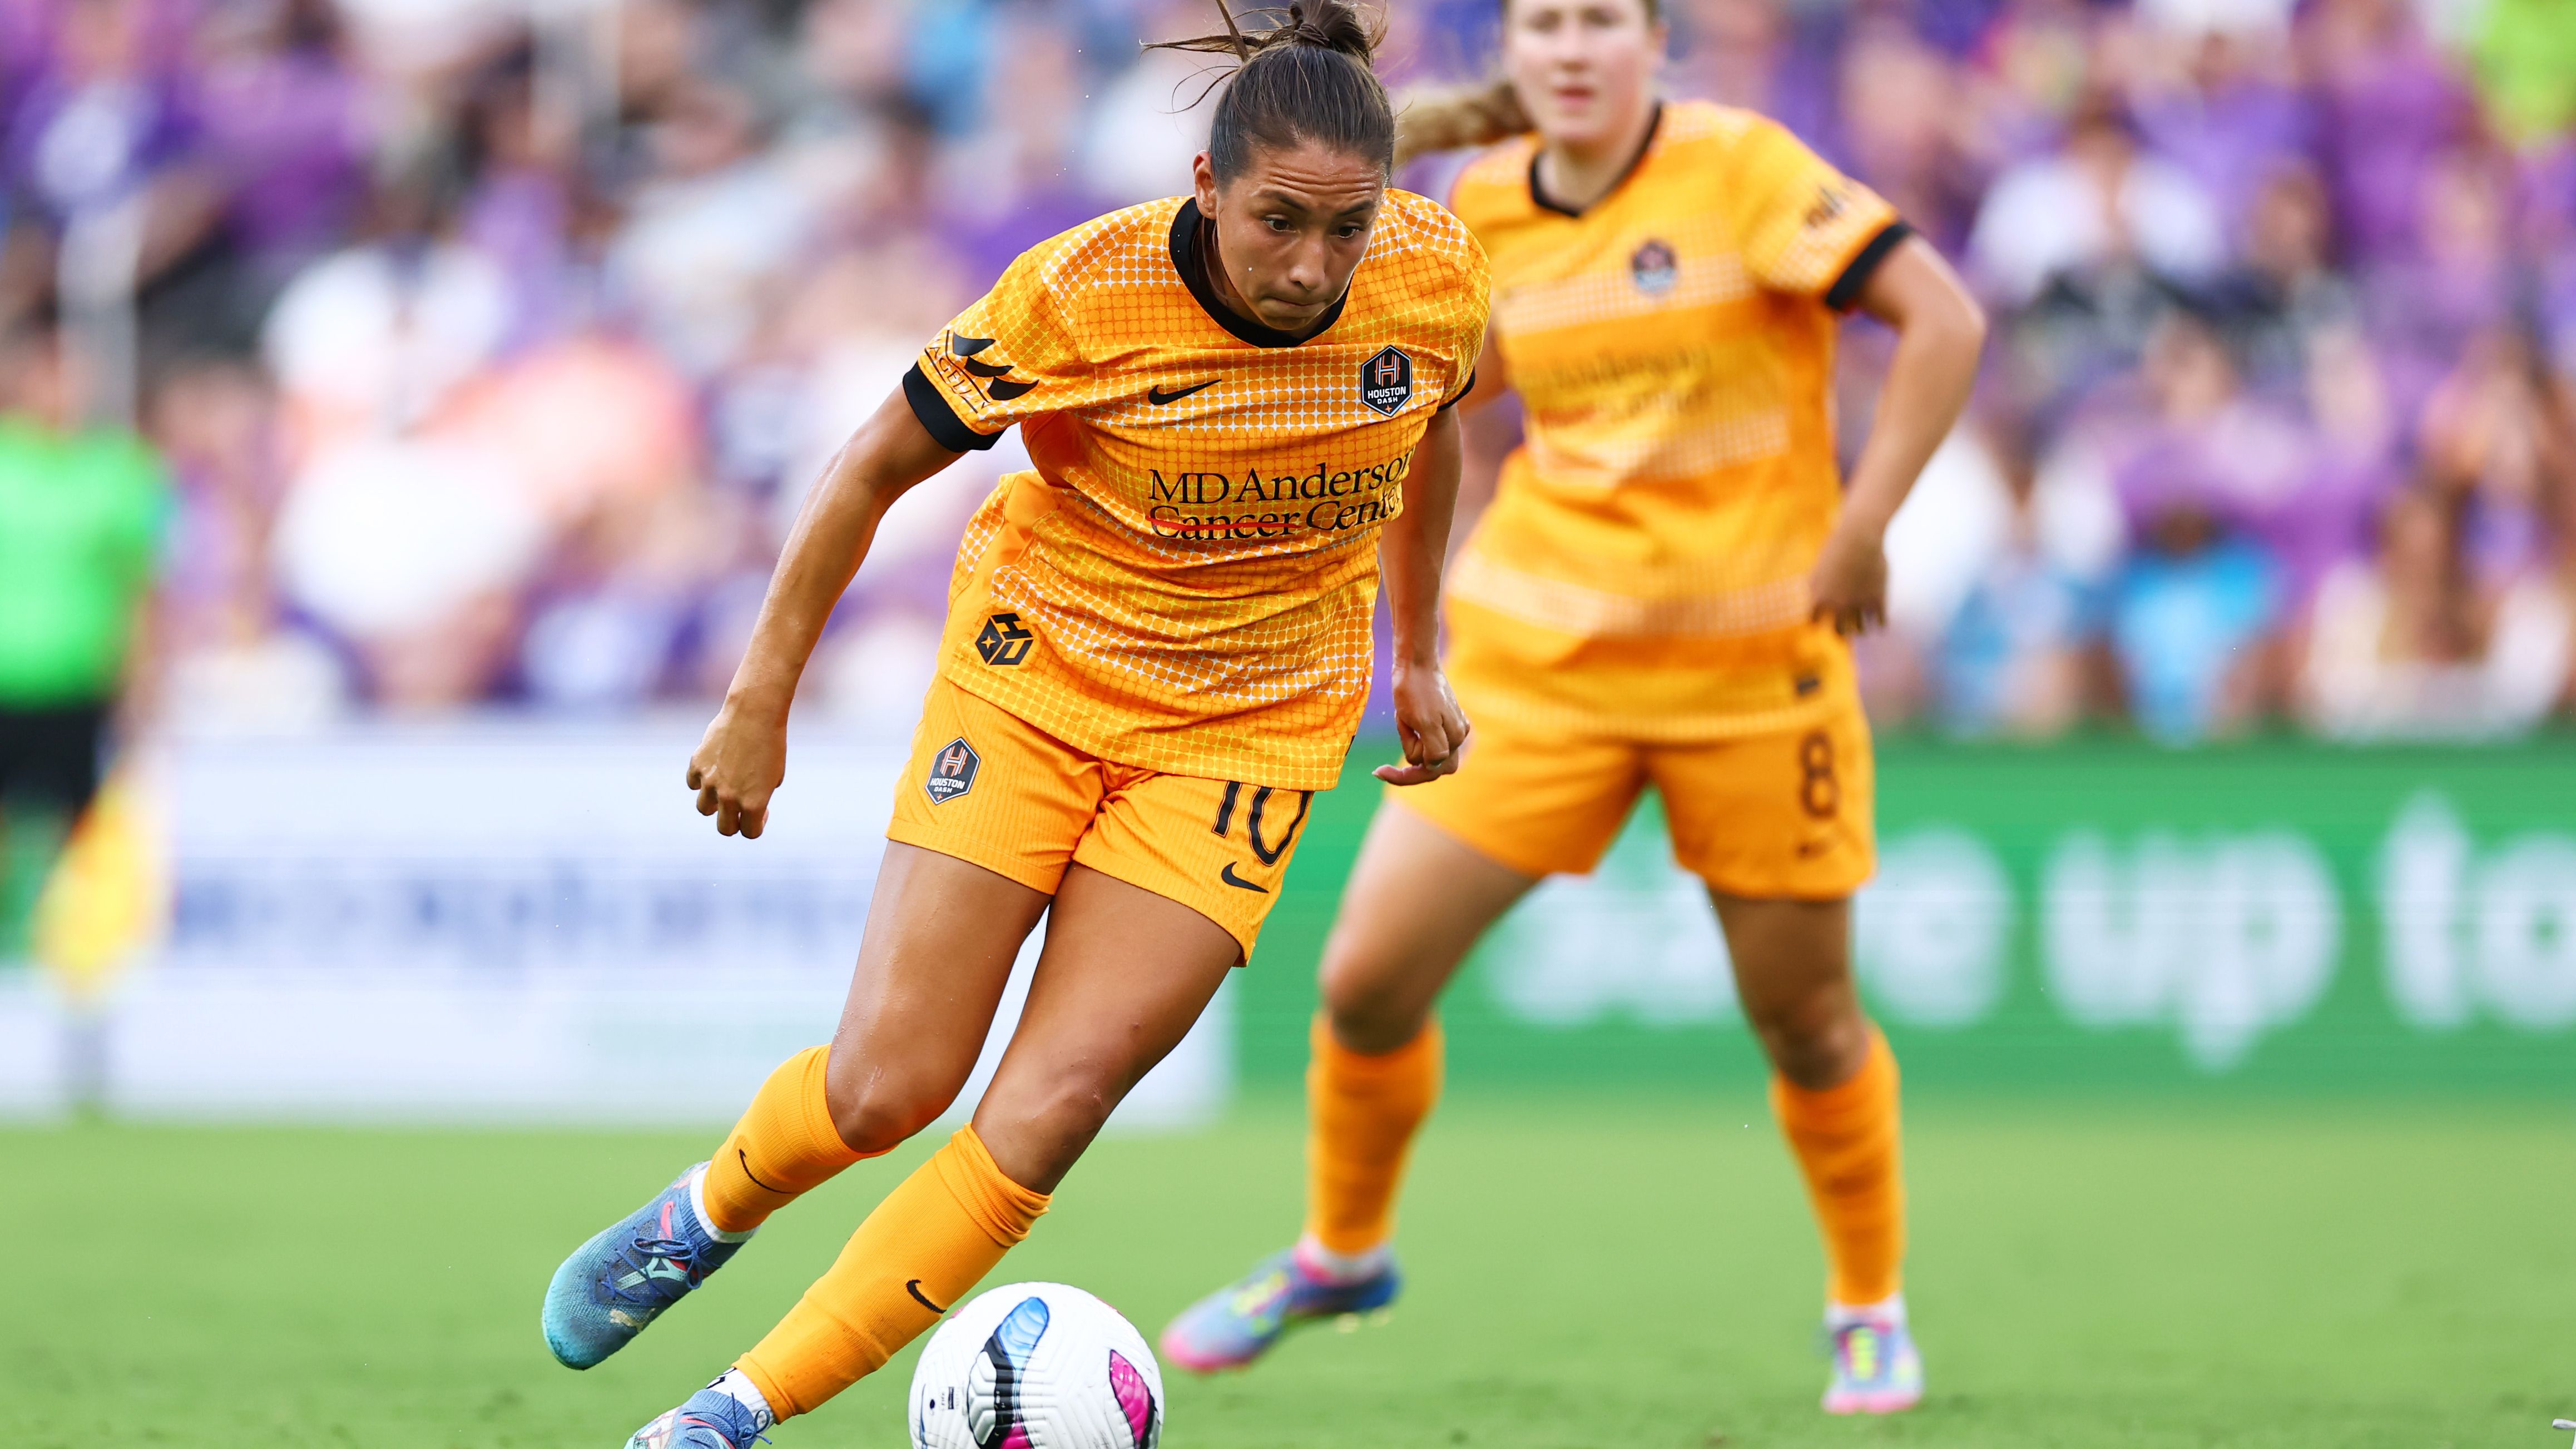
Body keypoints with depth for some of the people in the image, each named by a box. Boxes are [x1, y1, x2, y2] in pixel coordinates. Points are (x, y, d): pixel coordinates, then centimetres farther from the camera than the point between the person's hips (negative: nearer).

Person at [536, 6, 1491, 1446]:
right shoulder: (1085, 291, -23)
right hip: (1036, 670, -1)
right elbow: (878, 466, -9)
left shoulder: (1438, 276, -14)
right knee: (888, 1084, -8)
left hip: (1252, 720, 2)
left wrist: (1420, 657, 17)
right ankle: (708, 1214, 28)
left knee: (1054, 1107, -12)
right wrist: (761, 702, -6)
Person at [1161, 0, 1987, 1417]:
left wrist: (1859, 530, -17)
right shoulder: (1485, 204, 3)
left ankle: (1870, 1309, 29)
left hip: (1751, 660, -3)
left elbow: (1943, 319, -15)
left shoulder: (1738, 167, -12)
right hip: (1538, 655, 3)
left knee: (1804, 1019, 4)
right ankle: (1340, 1251, 25)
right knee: (1366, 978, -2)